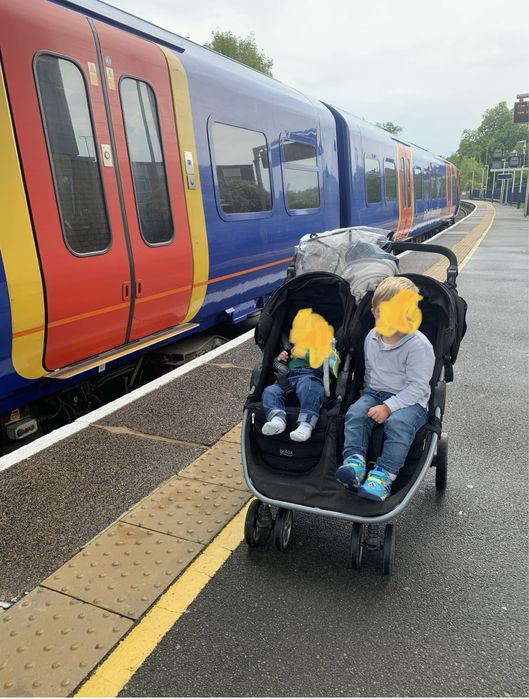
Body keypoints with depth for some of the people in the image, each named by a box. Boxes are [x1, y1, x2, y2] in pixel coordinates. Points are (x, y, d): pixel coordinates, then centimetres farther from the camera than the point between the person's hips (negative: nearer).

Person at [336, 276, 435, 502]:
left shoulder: (419, 345, -17)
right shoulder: (372, 337, 6)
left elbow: (416, 387, -19)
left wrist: (388, 407, -25)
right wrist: (368, 394, 18)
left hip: (409, 400, -5)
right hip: (375, 393, 6)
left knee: (398, 423, -34)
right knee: (355, 413, -23)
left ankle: (383, 475, -30)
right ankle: (354, 461, -28)